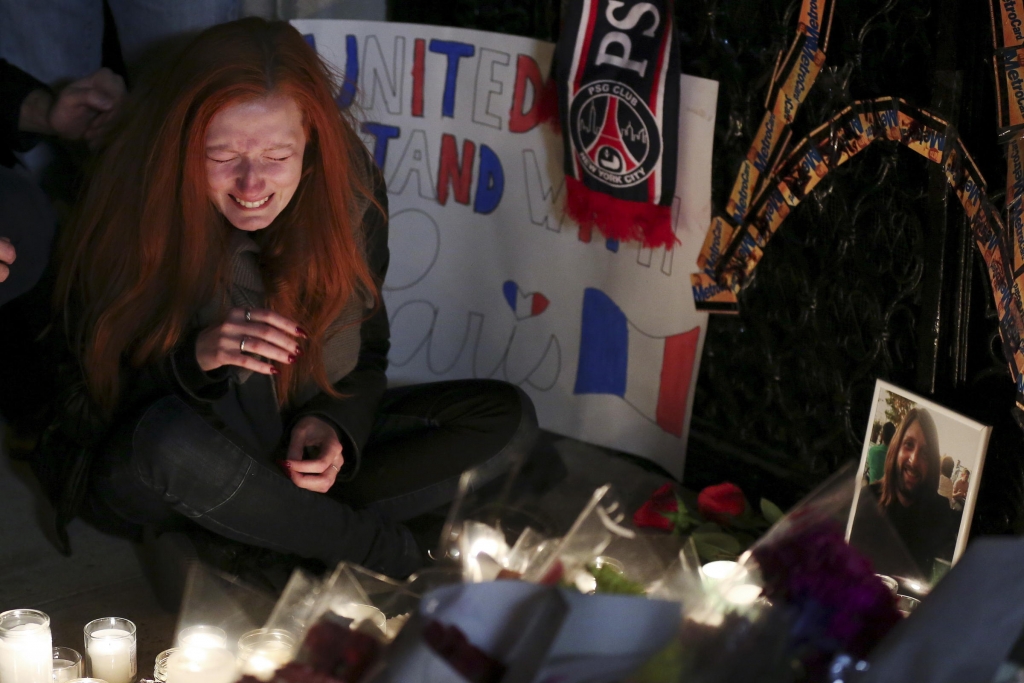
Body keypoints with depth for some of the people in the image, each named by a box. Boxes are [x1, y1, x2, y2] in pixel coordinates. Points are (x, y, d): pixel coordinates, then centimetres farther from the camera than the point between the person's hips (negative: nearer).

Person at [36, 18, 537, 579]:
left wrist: (333, 426, -21)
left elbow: (368, 351, 1)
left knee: (508, 418, -11)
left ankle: (265, 523, -21)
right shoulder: (134, 213, -20)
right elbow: (96, 392, -14)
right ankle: (393, 555, -18)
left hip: (291, 442, 4)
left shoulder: (349, 190, -11)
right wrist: (193, 358, -35)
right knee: (170, 435, -41)